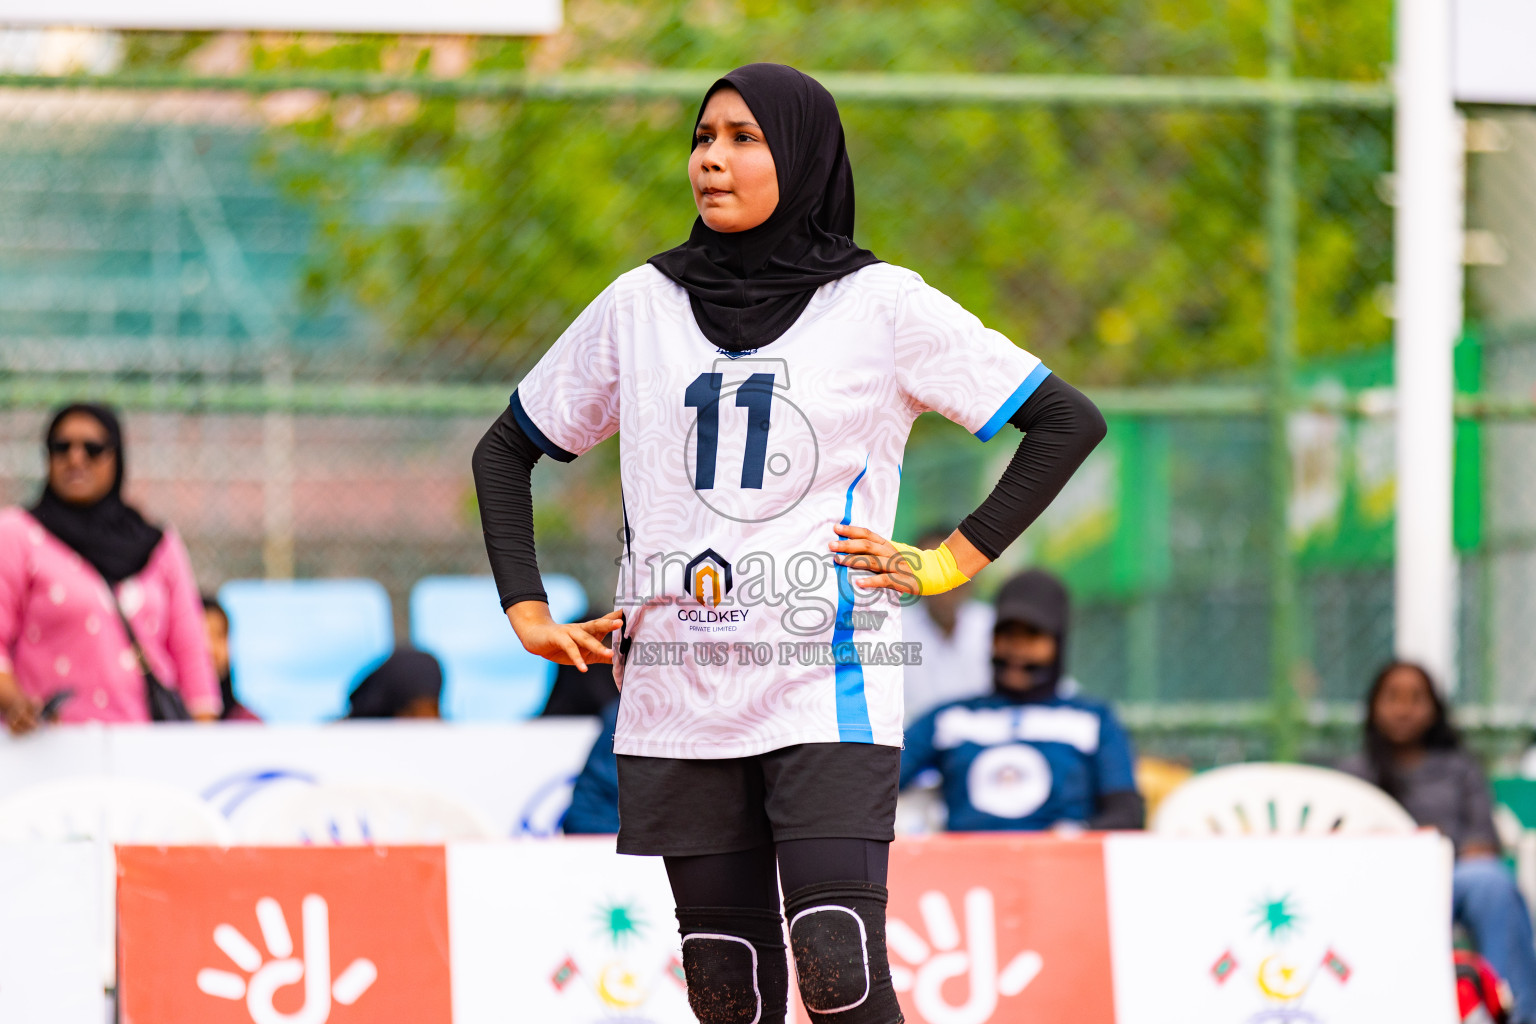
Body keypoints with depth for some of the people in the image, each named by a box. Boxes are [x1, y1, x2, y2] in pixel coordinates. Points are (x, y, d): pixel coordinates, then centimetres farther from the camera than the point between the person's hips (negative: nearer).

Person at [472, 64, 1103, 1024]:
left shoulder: (881, 305, 0)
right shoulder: (641, 305, 10)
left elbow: (1070, 421, 1)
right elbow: (505, 451, 20)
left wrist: (951, 563, -4)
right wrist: (527, 611, 8)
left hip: (826, 689, -4)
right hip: (679, 693, 4)